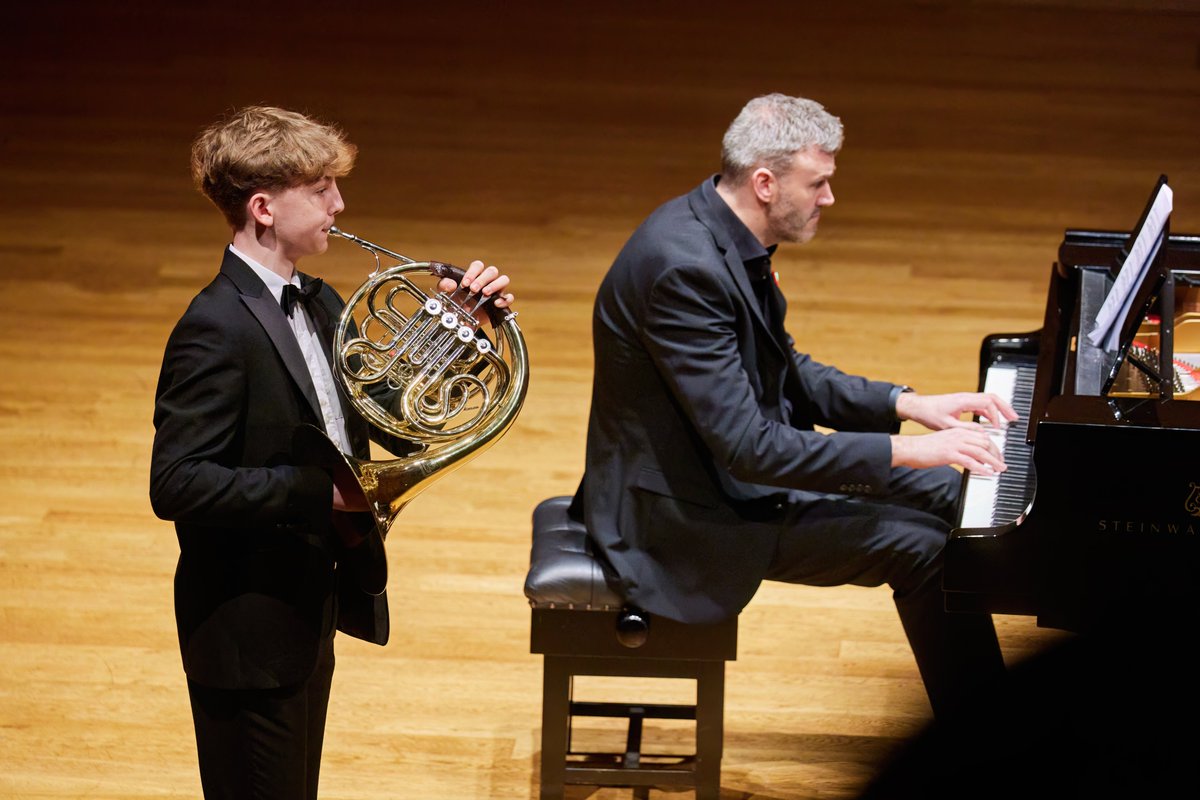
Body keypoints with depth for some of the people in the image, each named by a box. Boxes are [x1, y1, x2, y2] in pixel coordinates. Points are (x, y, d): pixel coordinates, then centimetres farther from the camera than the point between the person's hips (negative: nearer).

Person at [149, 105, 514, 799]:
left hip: (310, 615, 9)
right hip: (249, 630, -9)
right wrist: (319, 488, -27)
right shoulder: (218, 327, -22)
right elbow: (176, 484, -26)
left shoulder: (319, 305, 7)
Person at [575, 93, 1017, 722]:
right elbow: (746, 447, -31)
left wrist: (906, 405, 2)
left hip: (730, 463, 10)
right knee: (922, 546, -15)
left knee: (945, 493, 9)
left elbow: (786, 376, 14)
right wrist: (903, 450, -27)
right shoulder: (684, 268, -30)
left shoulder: (727, 234, 2)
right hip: (685, 510, -10)